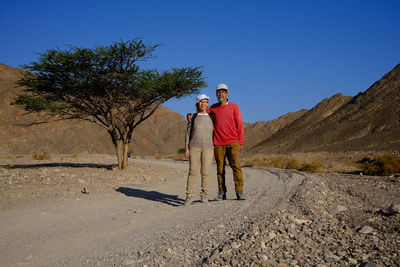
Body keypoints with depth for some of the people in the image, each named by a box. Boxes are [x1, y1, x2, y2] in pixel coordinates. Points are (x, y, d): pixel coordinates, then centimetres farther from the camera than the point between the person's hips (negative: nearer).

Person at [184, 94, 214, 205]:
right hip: (194, 147, -1)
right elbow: (188, 133, 5)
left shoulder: (211, 117, 8)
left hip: (208, 148, 1)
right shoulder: (193, 117, 6)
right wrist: (186, 149, -3)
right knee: (192, 171, -6)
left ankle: (204, 195, 11)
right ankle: (189, 196, 0)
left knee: (205, 172, 0)